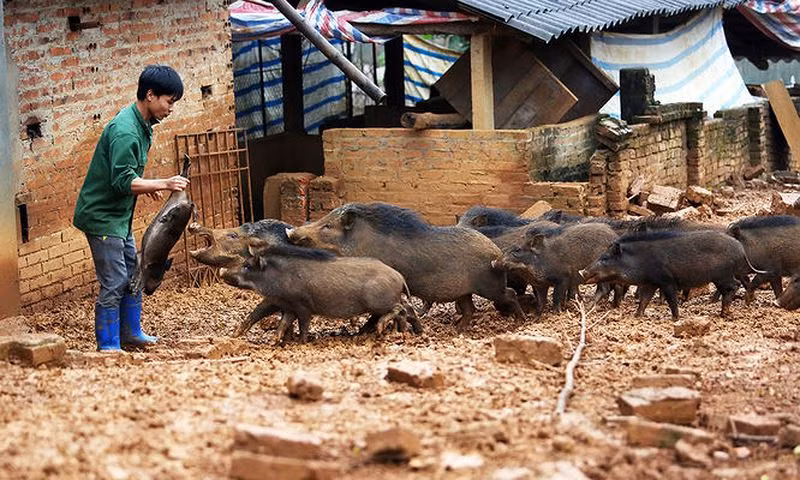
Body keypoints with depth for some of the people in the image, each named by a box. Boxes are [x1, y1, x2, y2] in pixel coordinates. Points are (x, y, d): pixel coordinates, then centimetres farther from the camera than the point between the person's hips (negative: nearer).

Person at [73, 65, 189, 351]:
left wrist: (148, 186, 14)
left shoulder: (141, 126, 8)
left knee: (134, 276, 17)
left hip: (119, 216, 10)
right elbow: (122, 182, -29)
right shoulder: (125, 131, -24)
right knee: (114, 283, -8)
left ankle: (130, 333, 30)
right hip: (102, 216, -10)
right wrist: (163, 184, -30)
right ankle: (108, 347, -2)